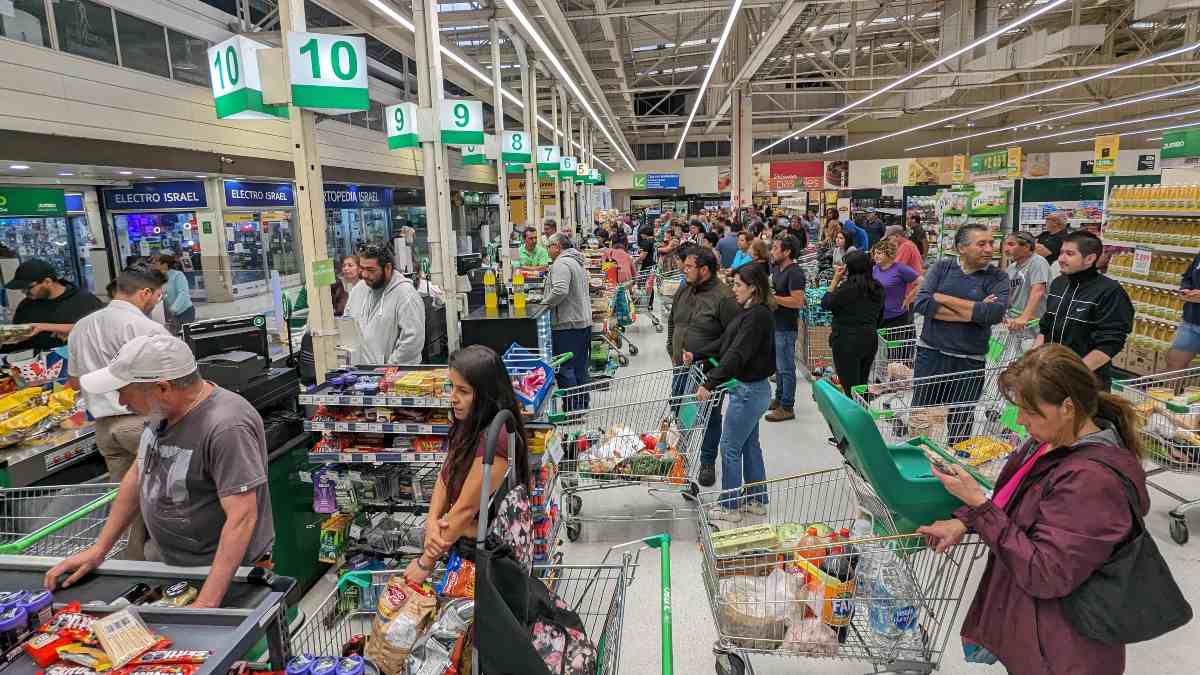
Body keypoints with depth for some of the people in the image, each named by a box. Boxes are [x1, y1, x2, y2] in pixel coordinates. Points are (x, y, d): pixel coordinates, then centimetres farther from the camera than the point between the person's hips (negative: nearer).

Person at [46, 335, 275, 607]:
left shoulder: (227, 428, -29)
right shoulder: (163, 409, -2)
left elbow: (242, 517, -30)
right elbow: (139, 475, 12)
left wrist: (207, 603, -32)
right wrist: (99, 549, 12)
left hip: (221, 571, -7)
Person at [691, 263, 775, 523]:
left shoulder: (758, 316, -21)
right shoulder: (747, 311, 10)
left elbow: (737, 355, -28)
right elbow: (725, 343, 16)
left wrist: (710, 383, -32)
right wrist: (696, 356, 9)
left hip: (749, 390, -10)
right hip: (749, 387, 10)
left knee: (730, 447, 1)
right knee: (750, 445, 18)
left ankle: (730, 506, 14)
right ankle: (757, 500, 31)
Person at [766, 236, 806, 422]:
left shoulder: (795, 273, -18)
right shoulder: (777, 269, 11)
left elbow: (798, 302, -26)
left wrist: (772, 297, -23)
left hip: (786, 328, -10)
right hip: (775, 325, 10)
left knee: (786, 368, -1)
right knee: (778, 365, 19)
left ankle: (787, 407, 7)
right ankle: (779, 398, 33)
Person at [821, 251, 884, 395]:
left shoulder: (847, 287, -18)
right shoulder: (878, 288, 5)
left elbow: (825, 304, -8)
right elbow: (879, 315, 15)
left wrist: (835, 280, -3)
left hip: (847, 342, -7)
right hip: (870, 340, 7)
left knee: (850, 388, -1)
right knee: (862, 385, 17)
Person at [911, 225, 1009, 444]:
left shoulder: (998, 278, 0)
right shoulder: (942, 267, 1)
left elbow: (995, 312, -20)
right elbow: (920, 303, -14)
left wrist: (944, 299, -15)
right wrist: (973, 312, -16)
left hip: (970, 362, 0)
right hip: (931, 354, 1)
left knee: (961, 426, 11)